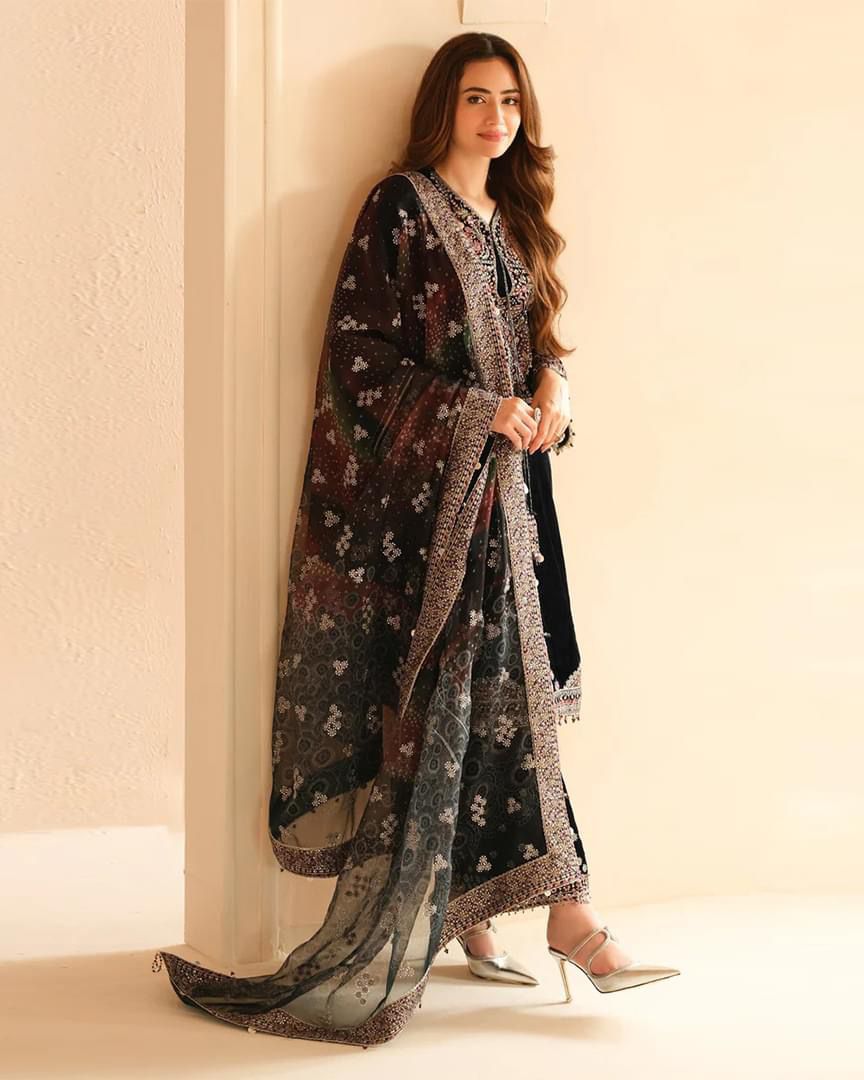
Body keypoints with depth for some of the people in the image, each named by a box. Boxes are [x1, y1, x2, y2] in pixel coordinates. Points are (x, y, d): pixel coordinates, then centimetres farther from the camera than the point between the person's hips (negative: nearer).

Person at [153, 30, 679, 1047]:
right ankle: (563, 910, -5)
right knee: (491, 686, -8)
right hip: (427, 487, -7)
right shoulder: (401, 207, -5)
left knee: (494, 687, 5)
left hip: (500, 478, 7)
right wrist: (484, 411, -15)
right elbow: (359, 357, -11)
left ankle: (467, 907, 12)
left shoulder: (510, 219, 17)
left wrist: (551, 384, 1)